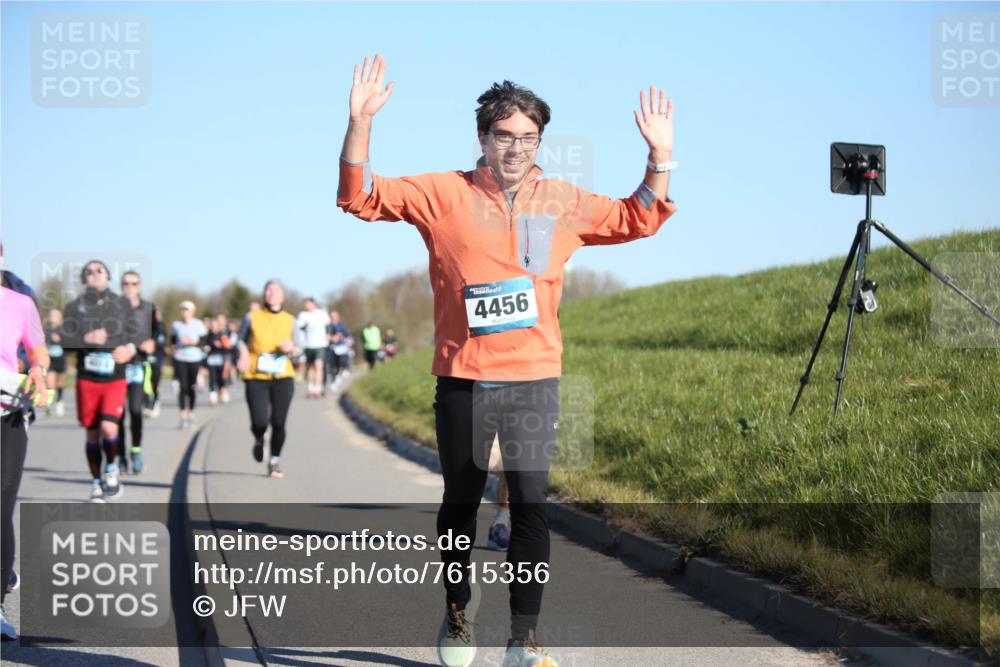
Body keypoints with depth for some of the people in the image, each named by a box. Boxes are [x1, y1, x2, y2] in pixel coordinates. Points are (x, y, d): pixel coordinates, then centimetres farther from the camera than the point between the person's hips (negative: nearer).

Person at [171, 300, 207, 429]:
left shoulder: (198, 325, 2)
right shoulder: (176, 325, 7)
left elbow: (203, 342, 0)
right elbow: (172, 340, 20)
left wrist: (192, 342, -16)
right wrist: (174, 348, 0)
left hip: (195, 359, 0)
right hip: (180, 359, 0)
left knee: (191, 388, 0)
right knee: (183, 387, -8)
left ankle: (191, 414, 12)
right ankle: (183, 416, -7)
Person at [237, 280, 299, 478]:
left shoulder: (289, 320, 7)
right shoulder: (252, 317, 3)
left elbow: (297, 351, 12)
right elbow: (241, 339, 14)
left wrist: (291, 349, -11)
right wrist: (243, 354, -6)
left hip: (282, 378, 1)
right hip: (256, 379, -1)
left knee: (278, 422, -7)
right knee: (260, 422, -12)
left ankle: (275, 461, 16)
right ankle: (259, 440, 26)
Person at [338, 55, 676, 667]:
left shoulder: (563, 202, 8)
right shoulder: (444, 194, 1)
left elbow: (638, 219, 19)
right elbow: (360, 196, -2)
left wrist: (660, 156, 5)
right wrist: (361, 122, -15)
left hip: (536, 379, 1)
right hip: (463, 380, -1)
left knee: (531, 505, -6)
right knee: (461, 501, 13)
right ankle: (458, 606, 36)